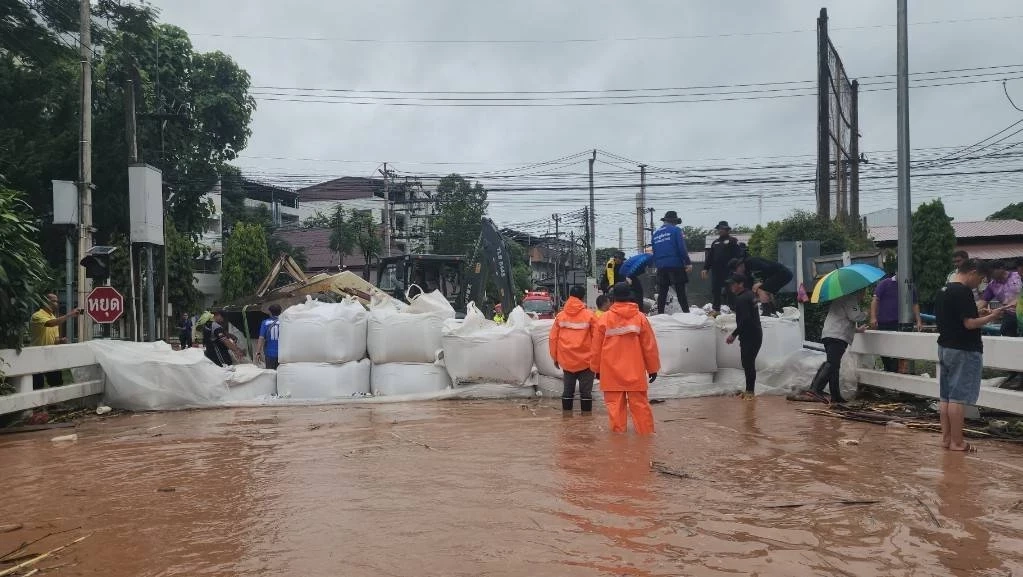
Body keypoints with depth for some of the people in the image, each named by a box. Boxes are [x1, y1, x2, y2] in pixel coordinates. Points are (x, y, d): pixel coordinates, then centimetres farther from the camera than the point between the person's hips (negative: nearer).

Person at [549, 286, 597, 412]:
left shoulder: (560, 315, 1)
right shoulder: (589, 315, -6)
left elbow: (553, 338, 2)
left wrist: (555, 357, 12)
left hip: (566, 360, 3)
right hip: (585, 360, -3)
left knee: (567, 390, 13)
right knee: (586, 391, 5)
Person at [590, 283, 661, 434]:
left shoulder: (605, 319, -2)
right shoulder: (640, 317, -2)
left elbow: (596, 347, 3)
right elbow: (649, 346, 1)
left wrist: (596, 368, 14)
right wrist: (653, 368, 10)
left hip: (611, 371, 0)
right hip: (635, 371, 0)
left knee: (615, 404, 4)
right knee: (639, 403, 6)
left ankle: (618, 430, 6)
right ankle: (646, 431, 9)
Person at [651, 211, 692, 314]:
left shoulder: (655, 233, 15)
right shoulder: (675, 230, -3)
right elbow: (682, 248, -11)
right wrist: (688, 263, -8)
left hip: (661, 266, 5)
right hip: (675, 265, -5)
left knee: (662, 292, 8)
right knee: (680, 291, -3)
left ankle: (660, 313, 6)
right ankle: (686, 312, -5)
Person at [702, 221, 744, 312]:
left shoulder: (732, 241, 1)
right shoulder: (715, 242, 20)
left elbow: (738, 255, -8)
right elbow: (709, 257, 18)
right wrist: (706, 268, 10)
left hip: (728, 270, -6)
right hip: (716, 270, 6)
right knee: (715, 290, 6)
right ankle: (716, 309, 13)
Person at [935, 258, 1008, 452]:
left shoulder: (942, 291, 11)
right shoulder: (963, 292, -17)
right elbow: (970, 323, -20)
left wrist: (981, 315, 18)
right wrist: (992, 316, -6)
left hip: (945, 347, 9)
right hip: (963, 351, -9)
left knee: (945, 396, 11)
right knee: (958, 398, -4)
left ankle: (946, 438, 17)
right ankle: (956, 442, 2)